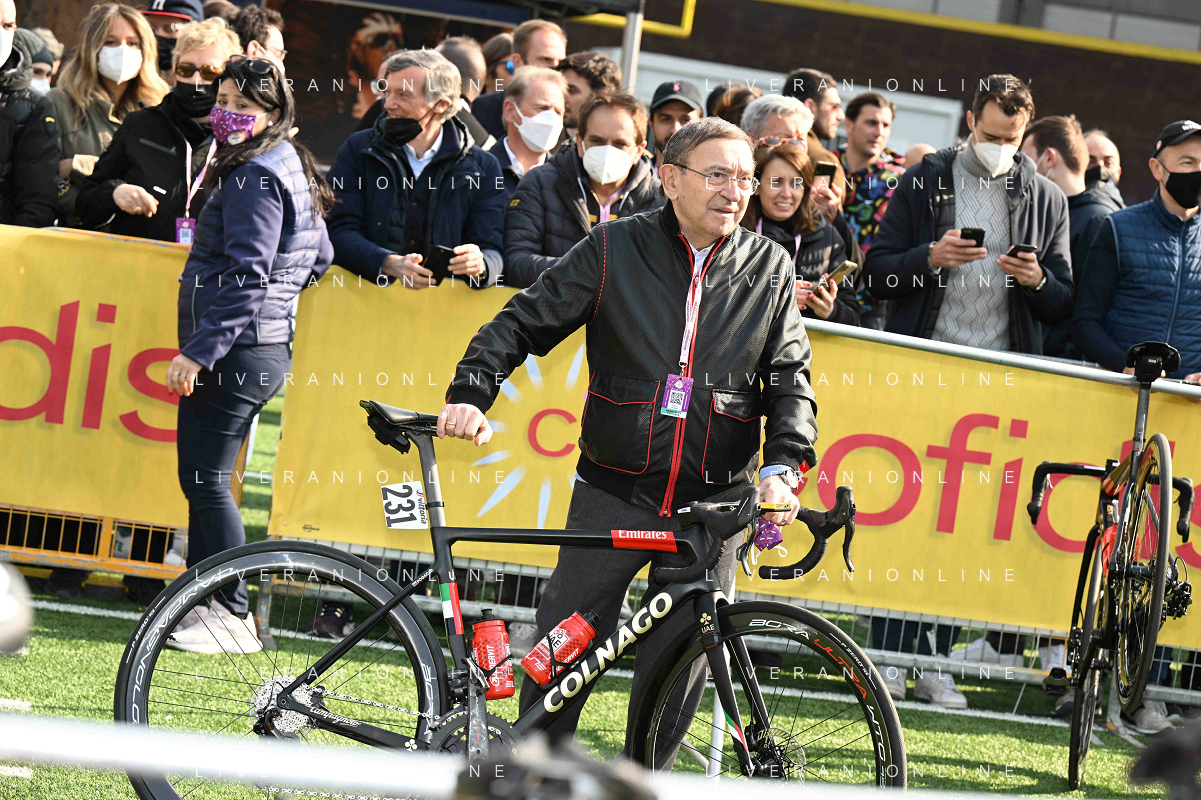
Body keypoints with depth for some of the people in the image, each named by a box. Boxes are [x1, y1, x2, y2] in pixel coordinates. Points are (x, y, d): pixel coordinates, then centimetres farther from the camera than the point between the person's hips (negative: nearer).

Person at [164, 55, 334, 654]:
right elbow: (319, 257, 24)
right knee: (205, 480, 13)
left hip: (234, 351, -10)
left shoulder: (253, 175, -14)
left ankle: (231, 616, -6)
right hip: (268, 345, 10)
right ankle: (203, 603, 16)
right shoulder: (292, 165, 16)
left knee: (204, 479, -8)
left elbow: (245, 275, -21)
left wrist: (198, 351, -23)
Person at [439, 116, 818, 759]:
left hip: (714, 503, 1)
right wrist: (470, 392, -13)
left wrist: (784, 465, -10)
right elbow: (524, 323, 2)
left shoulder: (769, 267, 6)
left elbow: (791, 377, 6)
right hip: (614, 493, -1)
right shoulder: (614, 249, 0)